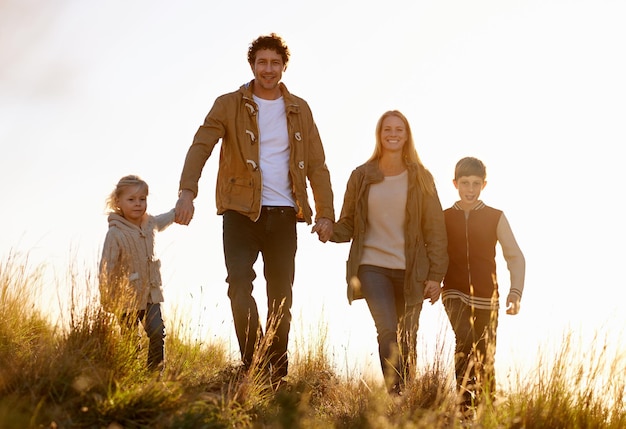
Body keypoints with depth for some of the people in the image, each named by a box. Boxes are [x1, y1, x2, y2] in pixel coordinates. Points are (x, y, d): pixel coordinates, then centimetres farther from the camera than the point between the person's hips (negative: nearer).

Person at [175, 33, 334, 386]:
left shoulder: (299, 110, 11)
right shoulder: (229, 105, 2)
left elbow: (317, 164, 10)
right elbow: (201, 146, -10)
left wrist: (325, 213, 1)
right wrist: (187, 191, -26)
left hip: (283, 214, 2)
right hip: (241, 212, -2)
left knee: (282, 298, 4)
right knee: (240, 286, -16)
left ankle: (278, 376, 13)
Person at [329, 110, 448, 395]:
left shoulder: (420, 178, 4)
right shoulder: (361, 176, 5)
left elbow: (435, 230, 3)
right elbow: (348, 224, 8)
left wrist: (436, 275, -3)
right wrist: (329, 231, -15)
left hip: (411, 271, 1)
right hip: (372, 267, -1)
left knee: (407, 341, 7)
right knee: (387, 331, -18)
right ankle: (394, 395, -15)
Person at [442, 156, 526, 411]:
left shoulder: (496, 218, 2)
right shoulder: (444, 218, 4)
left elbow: (515, 257, 3)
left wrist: (515, 291, -9)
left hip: (486, 297, 1)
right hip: (455, 294, -1)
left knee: (486, 361, 6)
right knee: (464, 339, -25)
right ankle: (464, 401, -25)